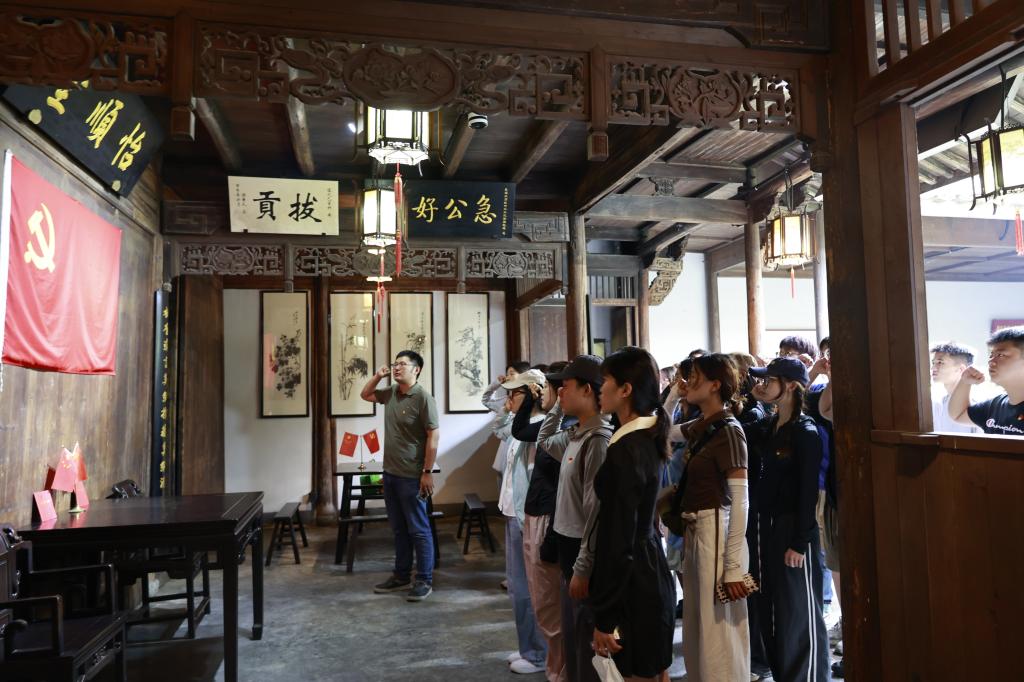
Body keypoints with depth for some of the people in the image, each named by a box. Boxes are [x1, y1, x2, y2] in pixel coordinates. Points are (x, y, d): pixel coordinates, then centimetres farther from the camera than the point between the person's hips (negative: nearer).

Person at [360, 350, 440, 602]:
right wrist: (377, 376, 7)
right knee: (398, 529, 16)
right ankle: (401, 576, 28)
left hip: (411, 476, -8)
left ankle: (425, 581, 12)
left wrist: (427, 472, -18)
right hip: (390, 473, 8)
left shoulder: (423, 398, -15)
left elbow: (434, 435, -17)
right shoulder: (391, 393, 8)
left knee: (418, 530, 2)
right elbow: (365, 395, 26)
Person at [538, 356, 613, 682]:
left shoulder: (599, 439, -21)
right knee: (572, 640, 21)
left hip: (585, 554, -9)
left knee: (588, 645, 6)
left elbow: (597, 510, -23)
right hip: (569, 547, 9)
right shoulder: (575, 436, 6)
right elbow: (544, 440, 29)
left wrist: (583, 568, -21)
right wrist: (558, 407, 16)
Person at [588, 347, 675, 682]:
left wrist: (604, 617, -17)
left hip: (632, 584, -9)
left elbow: (617, 541, -22)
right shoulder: (647, 438, 6)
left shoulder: (624, 451, -23)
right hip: (651, 572, 9)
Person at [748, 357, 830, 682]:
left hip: (794, 529, -8)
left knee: (800, 613, 6)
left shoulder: (805, 431, -14)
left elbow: (808, 490, -16)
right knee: (772, 611, 16)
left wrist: (800, 542, -17)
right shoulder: (769, 426, 7)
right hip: (769, 525, 8)